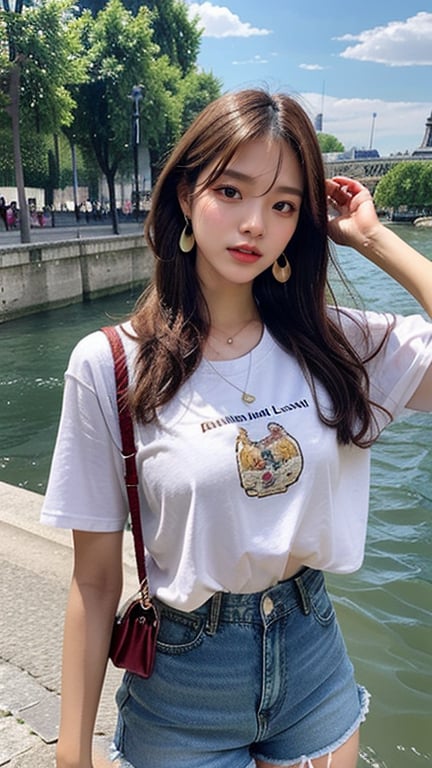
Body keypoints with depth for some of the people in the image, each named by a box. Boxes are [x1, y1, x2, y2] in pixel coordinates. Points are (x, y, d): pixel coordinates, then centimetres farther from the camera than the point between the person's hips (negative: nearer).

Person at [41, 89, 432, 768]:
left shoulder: (333, 343, -7)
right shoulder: (109, 365, -15)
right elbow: (96, 579, -10)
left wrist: (373, 238, -14)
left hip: (313, 658, 3)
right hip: (184, 680, -2)